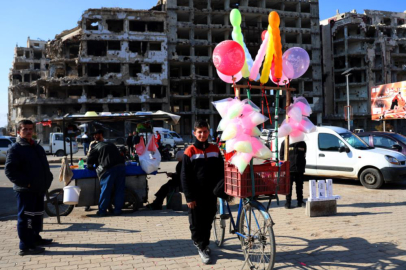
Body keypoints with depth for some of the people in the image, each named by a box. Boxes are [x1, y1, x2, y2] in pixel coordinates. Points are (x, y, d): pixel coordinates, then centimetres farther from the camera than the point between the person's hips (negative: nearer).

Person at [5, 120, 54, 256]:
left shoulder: (37, 147, 16)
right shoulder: (15, 149, -9)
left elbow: (45, 166, 26)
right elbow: (9, 170, -16)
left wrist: (48, 178, 9)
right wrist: (26, 183, -21)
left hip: (39, 189, 8)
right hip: (25, 191, -8)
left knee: (38, 215, 19)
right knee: (26, 217, -5)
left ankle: (35, 238, 35)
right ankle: (25, 247, 1)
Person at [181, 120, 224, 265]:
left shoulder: (214, 149, 5)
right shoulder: (190, 151, -6)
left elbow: (221, 171, 10)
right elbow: (184, 176, -6)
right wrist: (189, 197, -10)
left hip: (211, 194, 3)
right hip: (196, 195, -3)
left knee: (208, 221, 12)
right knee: (196, 223, 4)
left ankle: (204, 245, 30)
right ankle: (202, 247, 21)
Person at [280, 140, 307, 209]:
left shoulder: (302, 143, 10)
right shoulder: (285, 142, 0)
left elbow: (304, 156, 15)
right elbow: (282, 155, 4)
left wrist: (303, 167, 8)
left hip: (300, 169, 3)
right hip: (289, 169, -3)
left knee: (299, 186, 9)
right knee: (289, 186, 0)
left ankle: (300, 202, 20)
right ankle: (288, 203, 8)